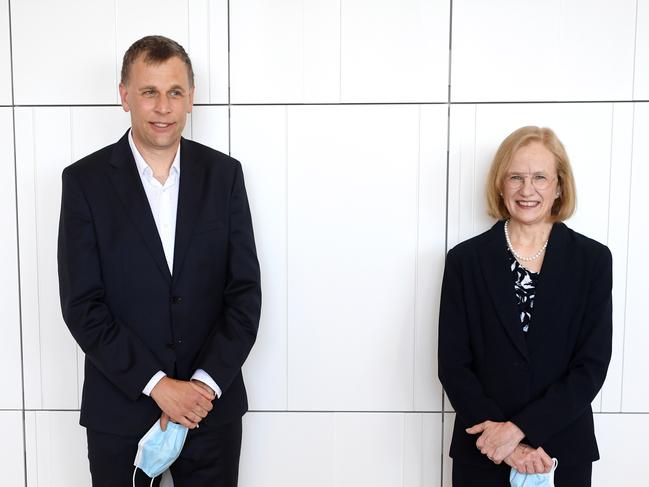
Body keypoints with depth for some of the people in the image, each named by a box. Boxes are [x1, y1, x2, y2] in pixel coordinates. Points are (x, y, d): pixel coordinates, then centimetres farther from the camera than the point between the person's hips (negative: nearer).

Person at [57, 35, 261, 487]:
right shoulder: (86, 180, -5)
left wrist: (207, 382, -11)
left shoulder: (224, 173, -1)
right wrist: (156, 384, -13)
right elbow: (81, 305, -8)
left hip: (213, 403, 1)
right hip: (120, 408, -1)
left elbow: (246, 291, -2)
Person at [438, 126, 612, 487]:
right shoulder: (465, 259, -4)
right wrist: (505, 442, -14)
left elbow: (592, 365, -7)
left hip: (563, 452, 1)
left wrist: (519, 428, -16)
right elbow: (452, 364, -6)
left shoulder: (593, 259, -3)